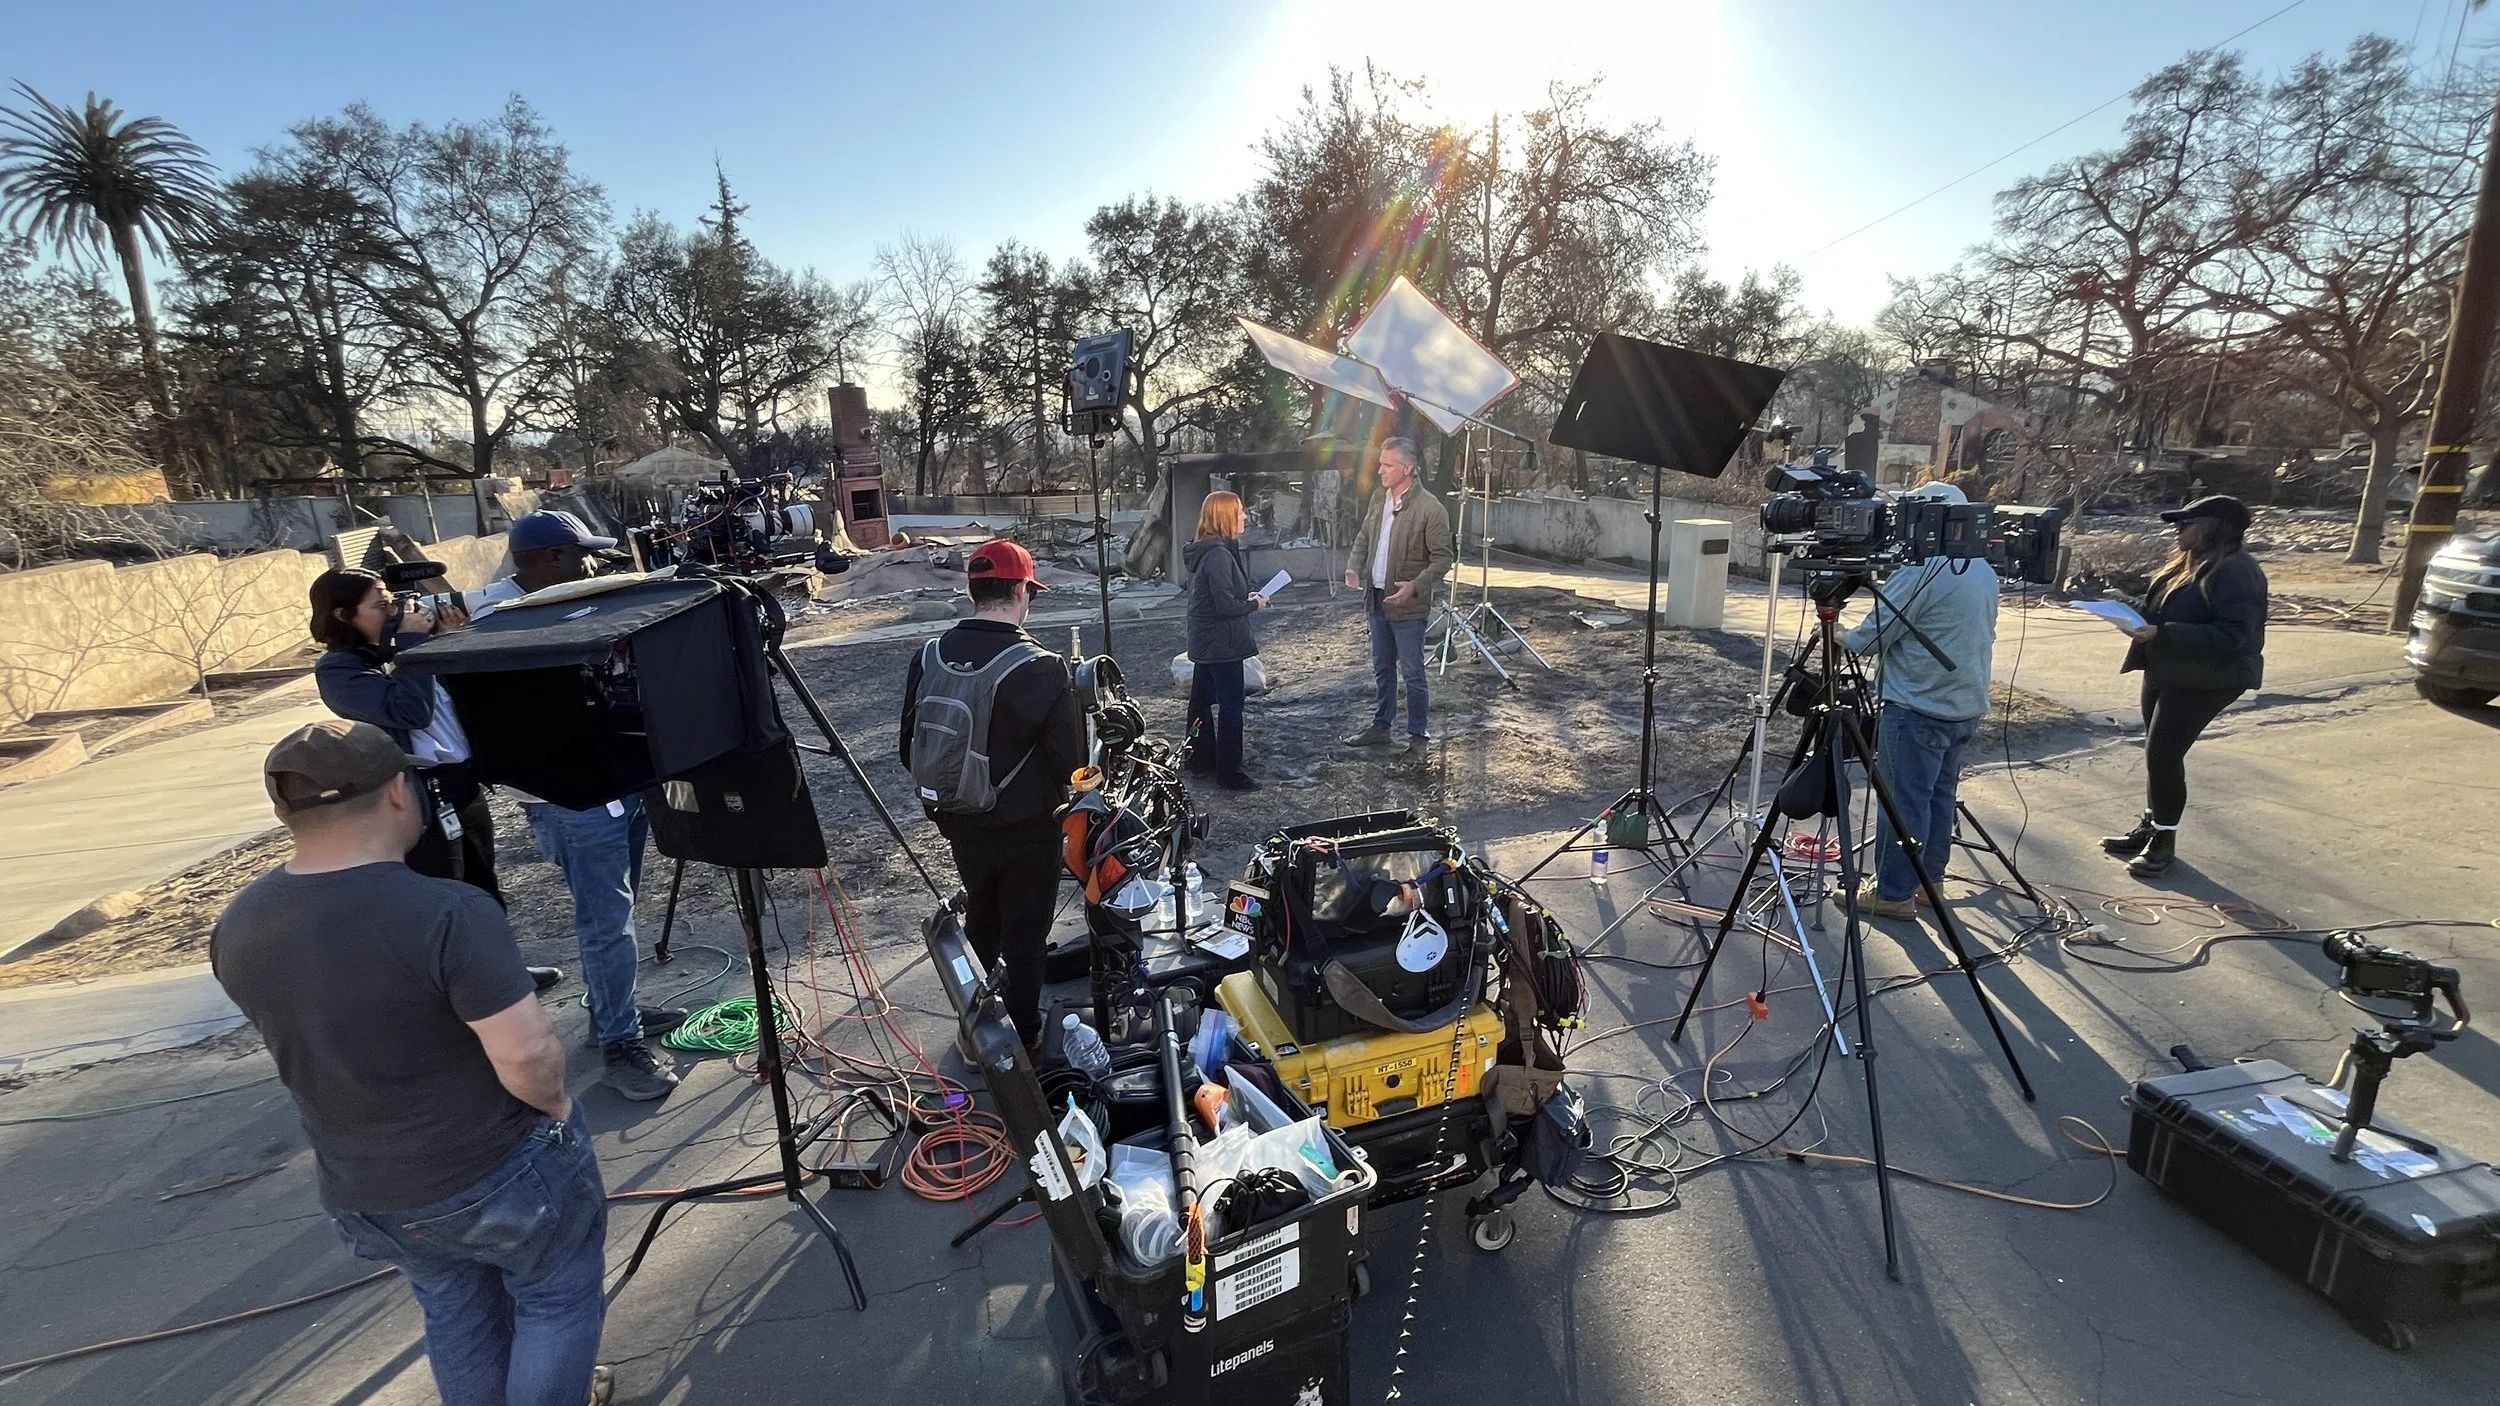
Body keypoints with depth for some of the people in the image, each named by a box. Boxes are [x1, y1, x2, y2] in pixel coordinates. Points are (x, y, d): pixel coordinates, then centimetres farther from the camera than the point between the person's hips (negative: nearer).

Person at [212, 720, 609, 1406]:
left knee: (453, 1313, 29)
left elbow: (311, 1032, 8)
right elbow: (527, 1058, -30)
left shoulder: (237, 927, -9)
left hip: (363, 1192, 6)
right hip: (501, 1175, -6)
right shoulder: (448, 913, -31)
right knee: (556, 1300, 20)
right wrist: (556, 1104, -11)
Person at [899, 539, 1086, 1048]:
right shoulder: (1042, 668, -24)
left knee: (980, 920, 27)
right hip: (1028, 827, -5)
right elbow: (1070, 756, -17)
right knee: (1024, 933, 13)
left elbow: (911, 743, 3)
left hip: (962, 822, 6)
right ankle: (1020, 1039, 26)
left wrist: (938, 801, 17)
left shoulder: (929, 657, -7)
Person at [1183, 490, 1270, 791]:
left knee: (1202, 699, 19)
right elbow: (1226, 605, -25)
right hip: (1223, 645, -10)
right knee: (1230, 707, -2)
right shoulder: (1219, 555, -23)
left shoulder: (1205, 551, 8)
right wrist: (1255, 604, -9)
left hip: (1205, 642, 10)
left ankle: (1200, 758, 32)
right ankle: (1228, 772, 5)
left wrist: (1246, 597, 7)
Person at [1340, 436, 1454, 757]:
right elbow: (1364, 536, 17)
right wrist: (1354, 567, -1)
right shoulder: (1379, 499, 5)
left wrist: (1415, 586, -26)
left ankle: (1417, 737, 16)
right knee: (1382, 669, 18)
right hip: (1378, 599, 7)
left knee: (1412, 673, 3)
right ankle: (1380, 727, 32)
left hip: (1408, 605, -7)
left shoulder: (1429, 508, -17)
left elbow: (1443, 557, -14)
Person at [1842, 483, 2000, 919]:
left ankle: (1894, 893, 4)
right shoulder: (1984, 571, 10)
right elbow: (1981, 635, 20)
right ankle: (1929, 880, 25)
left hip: (1917, 709, -9)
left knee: (1903, 802, -2)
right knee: (1940, 796, 16)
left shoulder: (1919, 572, -18)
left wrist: (1839, 636, 4)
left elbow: (1870, 639, -16)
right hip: (1967, 707, 9)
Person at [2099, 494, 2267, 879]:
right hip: (2165, 672, 9)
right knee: (2158, 752, 15)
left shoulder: (2236, 572, -19)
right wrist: (2139, 617, 0)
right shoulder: (2190, 563, 11)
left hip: (2202, 681, -9)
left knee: (2163, 754, -8)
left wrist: (2161, 633, -31)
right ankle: (2151, 826, 28)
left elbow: (2230, 635, -26)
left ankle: (2165, 841, 6)